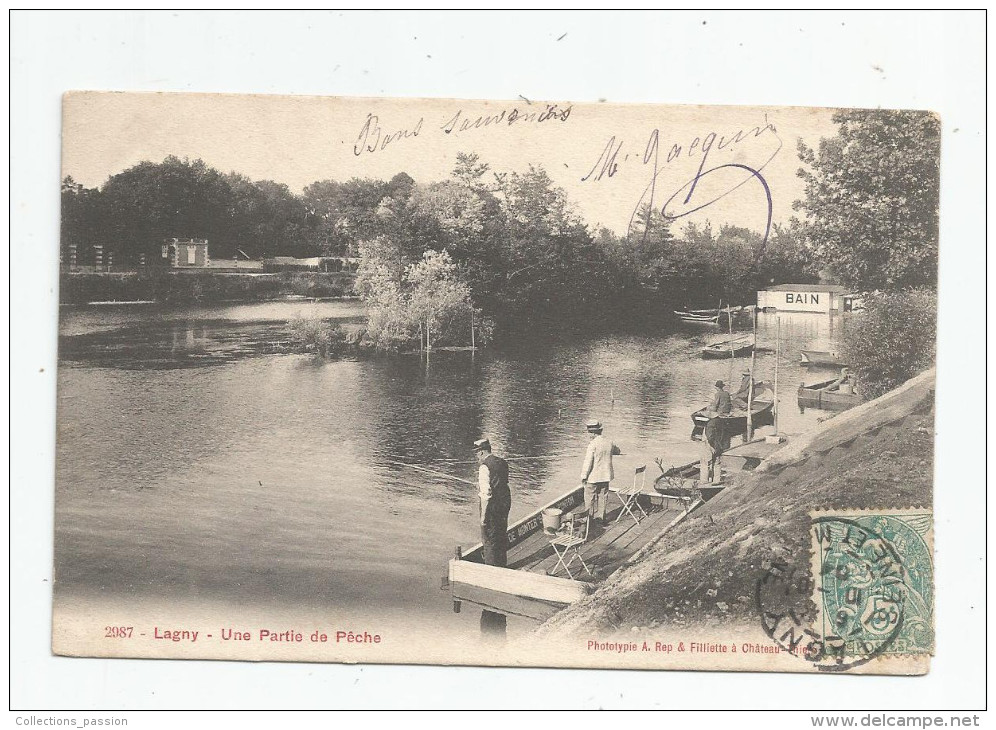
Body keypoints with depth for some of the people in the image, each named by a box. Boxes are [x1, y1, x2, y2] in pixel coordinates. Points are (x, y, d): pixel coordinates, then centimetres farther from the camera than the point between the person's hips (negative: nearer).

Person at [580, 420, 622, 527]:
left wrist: (584, 476, -11)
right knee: (602, 498, 15)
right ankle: (600, 519, 20)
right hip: (605, 476, 6)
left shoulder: (593, 444, -19)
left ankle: (590, 519, 10)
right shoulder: (609, 443, 1)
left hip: (593, 477, -6)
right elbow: (617, 451, 22)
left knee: (590, 498, 7)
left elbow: (588, 461, -19)